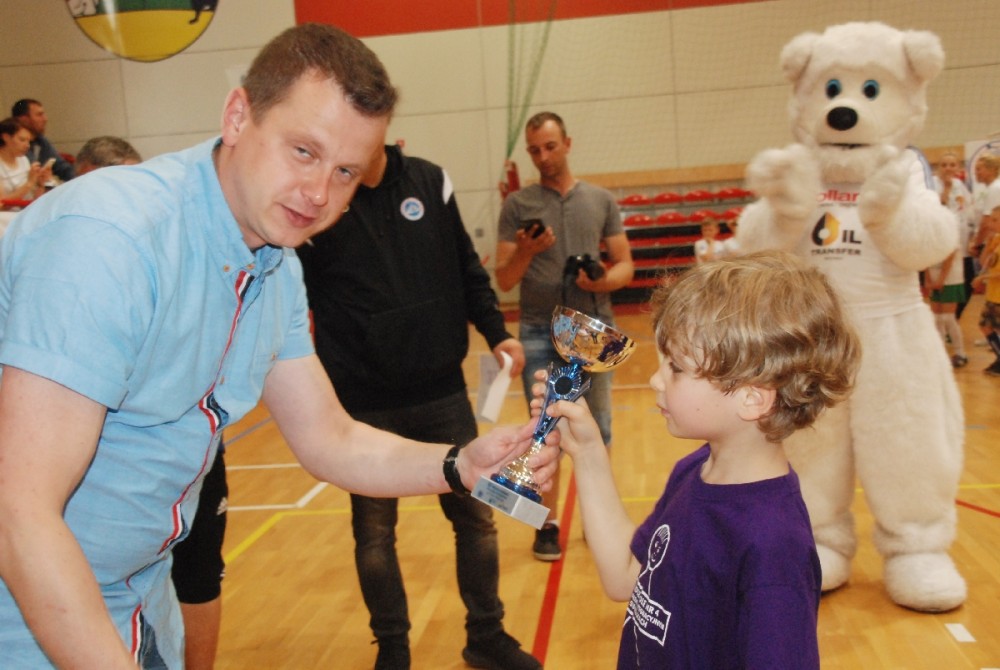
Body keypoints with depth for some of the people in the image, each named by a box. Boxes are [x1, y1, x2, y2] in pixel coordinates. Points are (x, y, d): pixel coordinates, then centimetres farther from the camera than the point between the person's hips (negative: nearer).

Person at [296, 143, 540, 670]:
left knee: (475, 516, 10)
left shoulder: (430, 181, 2)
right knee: (374, 532, 10)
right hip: (364, 407, -2)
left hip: (444, 393, 3)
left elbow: (467, 267, 10)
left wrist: (496, 332, 1)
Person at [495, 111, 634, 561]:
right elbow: (504, 281, 1)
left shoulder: (601, 201, 7)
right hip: (539, 333, -1)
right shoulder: (517, 205, 3)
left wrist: (605, 280, -15)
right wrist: (525, 251, -18)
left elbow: (625, 266, 7)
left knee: (596, 430, 7)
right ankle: (548, 523, 14)